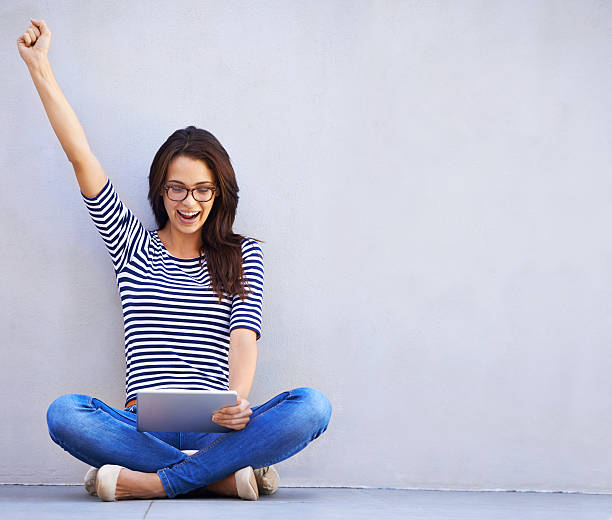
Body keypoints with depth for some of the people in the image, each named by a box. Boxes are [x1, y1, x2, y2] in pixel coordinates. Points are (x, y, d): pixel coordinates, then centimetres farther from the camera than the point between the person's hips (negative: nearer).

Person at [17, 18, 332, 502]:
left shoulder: (243, 254, 14)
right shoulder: (132, 244, 16)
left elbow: (244, 334, -3)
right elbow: (81, 156, 9)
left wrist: (238, 399, -24)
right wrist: (39, 65, 6)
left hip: (213, 426, 0)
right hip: (142, 423, 0)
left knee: (312, 405, -29)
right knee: (65, 413, -32)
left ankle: (149, 482, -28)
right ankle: (224, 474, -27)